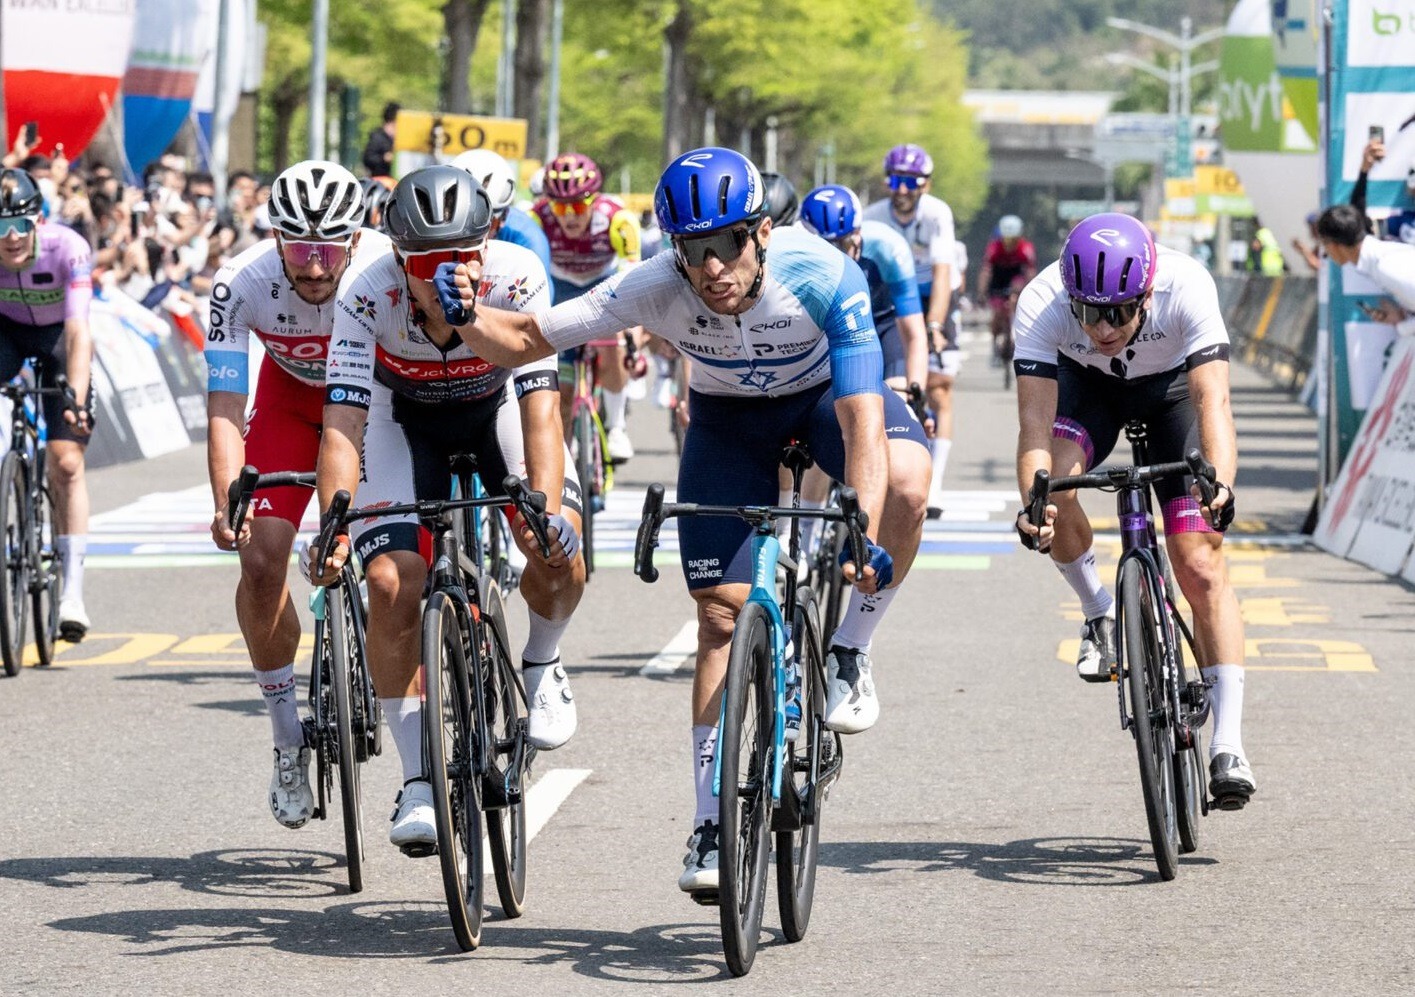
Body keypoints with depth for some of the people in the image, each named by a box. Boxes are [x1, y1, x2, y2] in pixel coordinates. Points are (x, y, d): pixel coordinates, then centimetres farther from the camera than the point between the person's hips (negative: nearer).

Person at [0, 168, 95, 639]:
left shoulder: (67, 248, -34)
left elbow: (79, 333, -38)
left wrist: (76, 400, -49)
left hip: (57, 336, -1)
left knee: (66, 463, -10)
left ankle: (73, 589, -5)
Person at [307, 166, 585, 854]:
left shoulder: (517, 280, -33)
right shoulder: (367, 292, -33)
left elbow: (541, 408, -36)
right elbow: (344, 421, -35)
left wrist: (549, 509, -50)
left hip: (496, 407, 0)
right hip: (404, 415, 0)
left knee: (558, 552, -24)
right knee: (391, 583, -19)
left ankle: (541, 662, 10)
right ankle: (418, 782, -7)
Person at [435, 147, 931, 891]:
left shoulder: (823, 277, -37)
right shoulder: (657, 288, -31)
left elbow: (862, 419, -42)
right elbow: (527, 340, -25)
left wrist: (863, 536, -55)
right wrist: (465, 318, -47)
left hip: (825, 393, -1)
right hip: (728, 418, 1)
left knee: (905, 485, -34)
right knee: (722, 611, -7)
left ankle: (848, 655, -11)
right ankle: (712, 825, 2)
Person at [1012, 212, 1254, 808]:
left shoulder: (1186, 287, -38)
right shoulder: (1040, 305, -35)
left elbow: (1213, 401, -43)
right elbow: (1035, 424, -38)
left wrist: (1221, 484, -59)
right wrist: (1033, 501, -55)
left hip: (1173, 384, -1)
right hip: (1087, 383, 1)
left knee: (1201, 564, -13)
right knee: (1055, 487, -31)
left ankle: (1228, 745, -12)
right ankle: (1100, 616, -4)